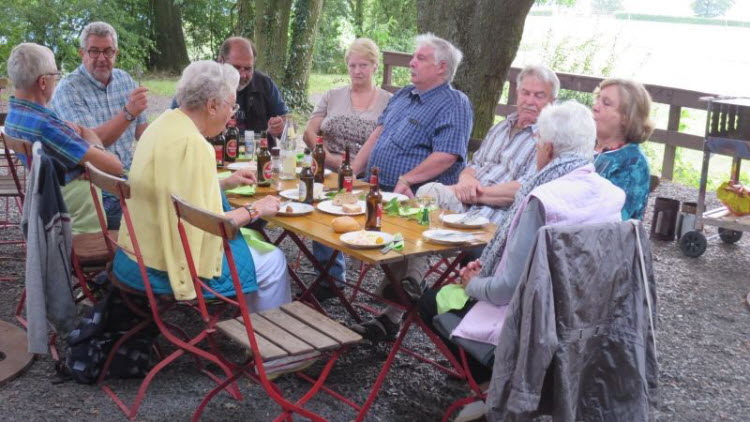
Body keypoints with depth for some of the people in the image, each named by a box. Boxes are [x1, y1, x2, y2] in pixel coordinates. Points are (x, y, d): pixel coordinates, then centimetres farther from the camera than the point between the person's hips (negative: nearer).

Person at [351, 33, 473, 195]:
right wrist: (353, 170, 9)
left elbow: (446, 156, -19)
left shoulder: (454, 104, -7)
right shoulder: (403, 94, 20)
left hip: (413, 196, -8)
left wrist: (405, 181, -19)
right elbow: (378, 133, 19)